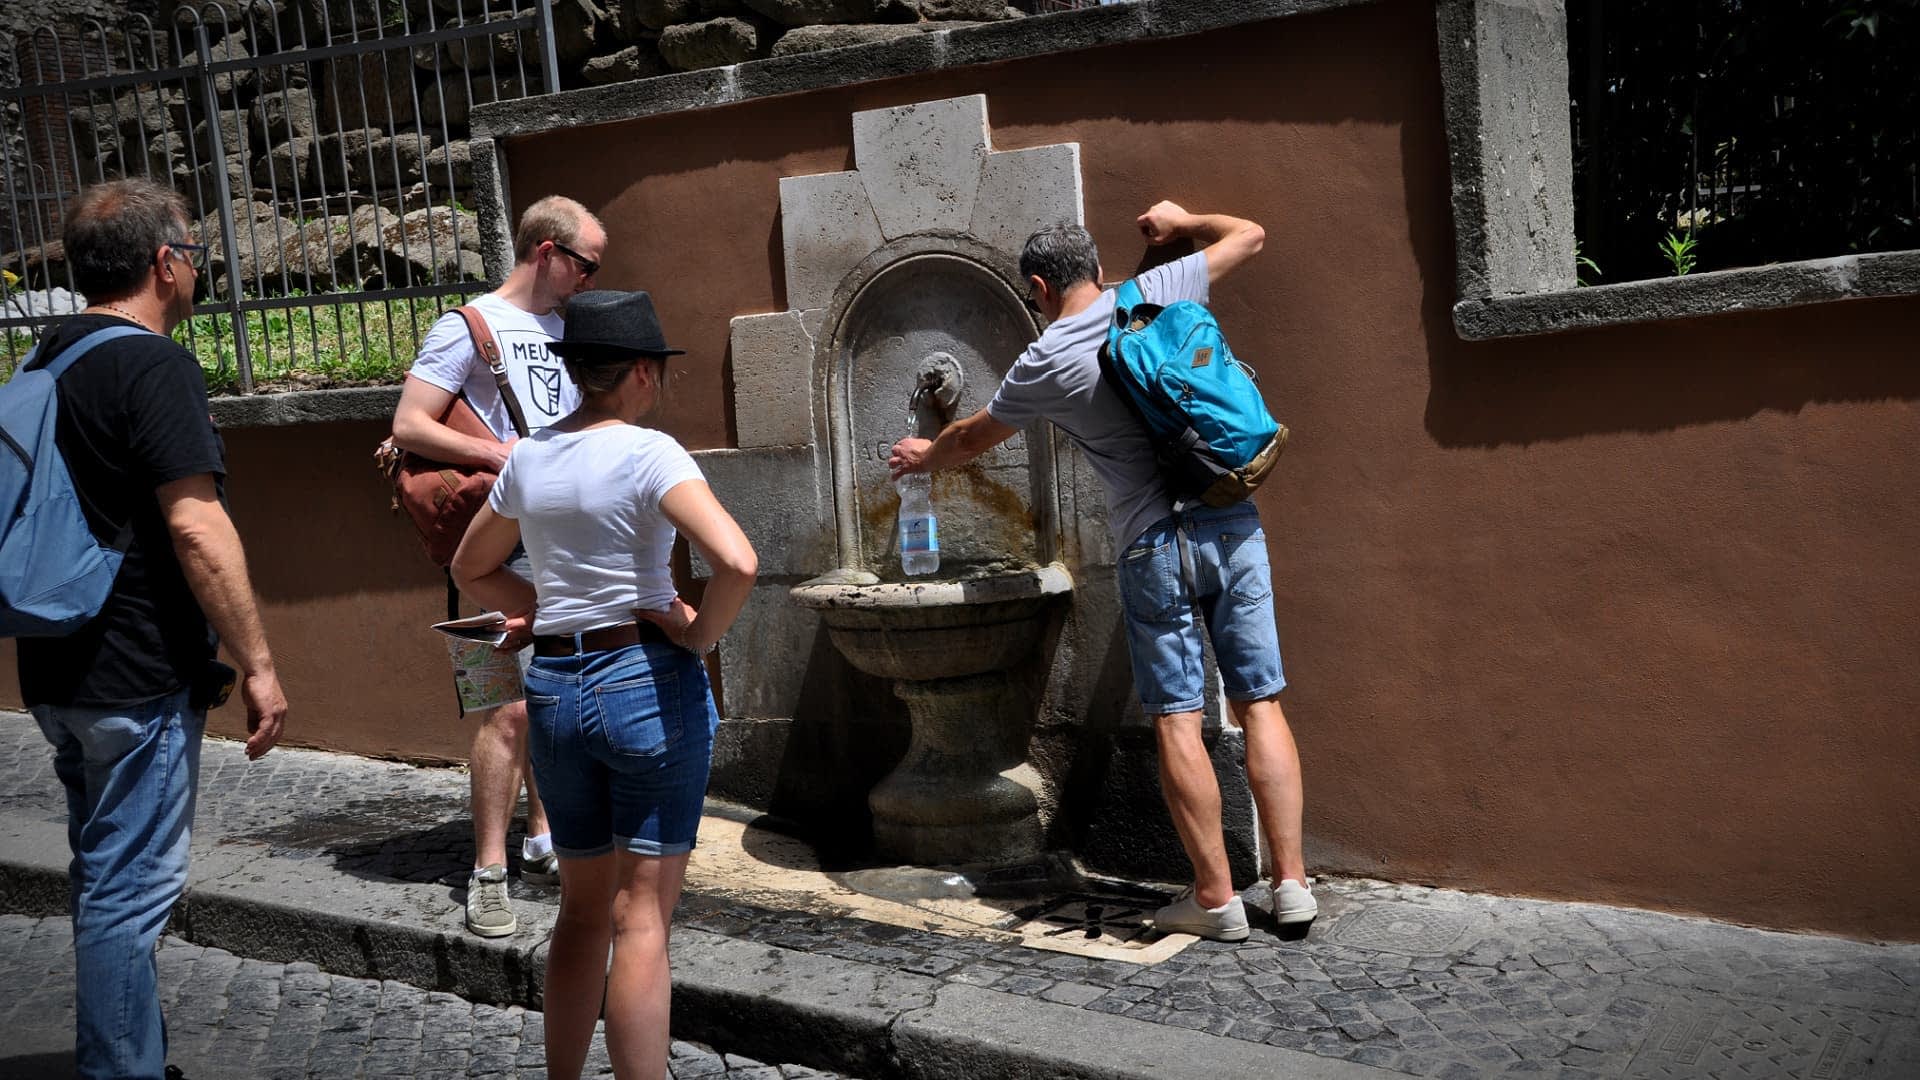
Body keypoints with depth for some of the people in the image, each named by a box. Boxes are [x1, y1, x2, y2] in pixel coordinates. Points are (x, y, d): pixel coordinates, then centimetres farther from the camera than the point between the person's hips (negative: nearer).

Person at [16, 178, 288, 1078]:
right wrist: (257, 663, -17)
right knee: (130, 891, -2)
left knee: (106, 877, 19)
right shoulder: (153, 364, -15)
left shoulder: (47, 362, 13)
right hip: (138, 678, -9)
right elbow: (196, 527, -22)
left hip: (57, 673, 9)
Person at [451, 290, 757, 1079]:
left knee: (583, 909, 19)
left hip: (553, 687, 6)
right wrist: (700, 633, -11)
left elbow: (472, 570, 20)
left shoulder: (528, 458, 6)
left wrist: (555, 611, 12)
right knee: (641, 918, 1)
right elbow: (736, 561, -27)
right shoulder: (647, 454, -13)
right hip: (647, 681, -6)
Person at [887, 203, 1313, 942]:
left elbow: (973, 438, 19)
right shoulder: (1158, 293, 6)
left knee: (1177, 720, 2)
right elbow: (1248, 235, 20)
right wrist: (1180, 223, 36)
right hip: (1234, 525, 4)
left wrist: (925, 456, 39)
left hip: (1155, 544, -3)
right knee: (1259, 703, 5)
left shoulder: (1044, 363, 1)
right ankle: (1291, 883, 7)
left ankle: (1216, 897, 5)